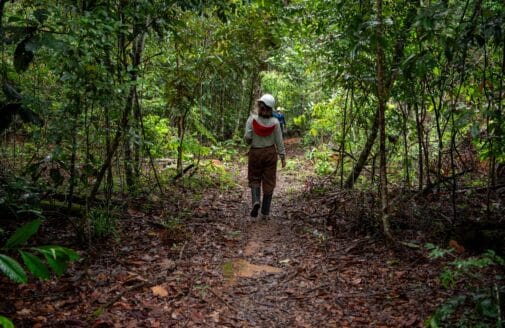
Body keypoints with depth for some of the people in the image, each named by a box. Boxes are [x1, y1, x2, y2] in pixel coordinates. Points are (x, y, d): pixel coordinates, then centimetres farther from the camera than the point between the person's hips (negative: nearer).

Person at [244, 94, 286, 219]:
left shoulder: (252, 119, -12)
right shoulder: (275, 122, -8)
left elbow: (247, 137, -15)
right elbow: (279, 141, -3)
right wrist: (283, 156, 6)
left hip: (255, 152, -1)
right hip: (270, 153, 1)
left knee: (254, 179, 16)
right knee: (268, 182, 8)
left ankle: (256, 200, -12)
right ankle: (265, 212, 11)